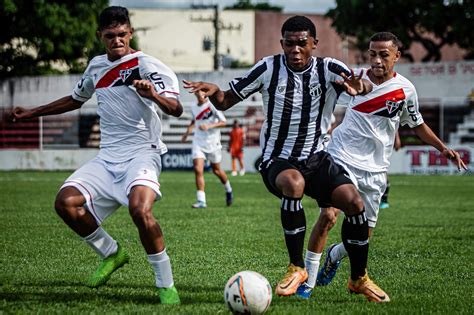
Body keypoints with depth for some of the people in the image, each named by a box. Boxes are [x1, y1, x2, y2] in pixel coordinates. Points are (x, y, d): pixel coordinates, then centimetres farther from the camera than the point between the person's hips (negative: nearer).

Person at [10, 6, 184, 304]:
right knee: (66, 201, -14)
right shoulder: (96, 66, 13)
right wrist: (31, 113, 35)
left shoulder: (146, 65, -7)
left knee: (140, 209, -33)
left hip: (142, 153, -7)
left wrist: (154, 95, -40)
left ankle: (166, 285, -18)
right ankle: (111, 253, 9)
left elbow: (176, 109, -19)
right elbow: (75, 100, 33)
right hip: (108, 157, 7)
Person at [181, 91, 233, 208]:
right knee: (198, 170, -13)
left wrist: (209, 126, -27)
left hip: (213, 142, -4)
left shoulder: (212, 105, -12)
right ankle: (201, 201, -13)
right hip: (198, 143, 4)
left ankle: (228, 190, 39)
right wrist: (188, 131, 17)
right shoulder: (194, 107, 5)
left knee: (216, 170, 11)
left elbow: (223, 122, -15)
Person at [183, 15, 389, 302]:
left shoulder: (328, 69, -6)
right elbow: (226, 102, 0)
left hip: (316, 159, 2)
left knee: (354, 202, -19)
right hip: (277, 160, -2)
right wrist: (213, 91, -23)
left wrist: (359, 87, -49)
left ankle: (359, 279, 5)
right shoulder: (269, 68, -6)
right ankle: (297, 268, -22)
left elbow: (365, 86, -24)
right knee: (293, 183, -37)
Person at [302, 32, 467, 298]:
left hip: (374, 170, 2)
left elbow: (416, 124, 15)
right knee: (328, 215, -20)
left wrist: (443, 148, 7)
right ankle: (308, 281, -9)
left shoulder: (405, 89, 0)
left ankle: (335, 255, 38)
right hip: (343, 158, -1)